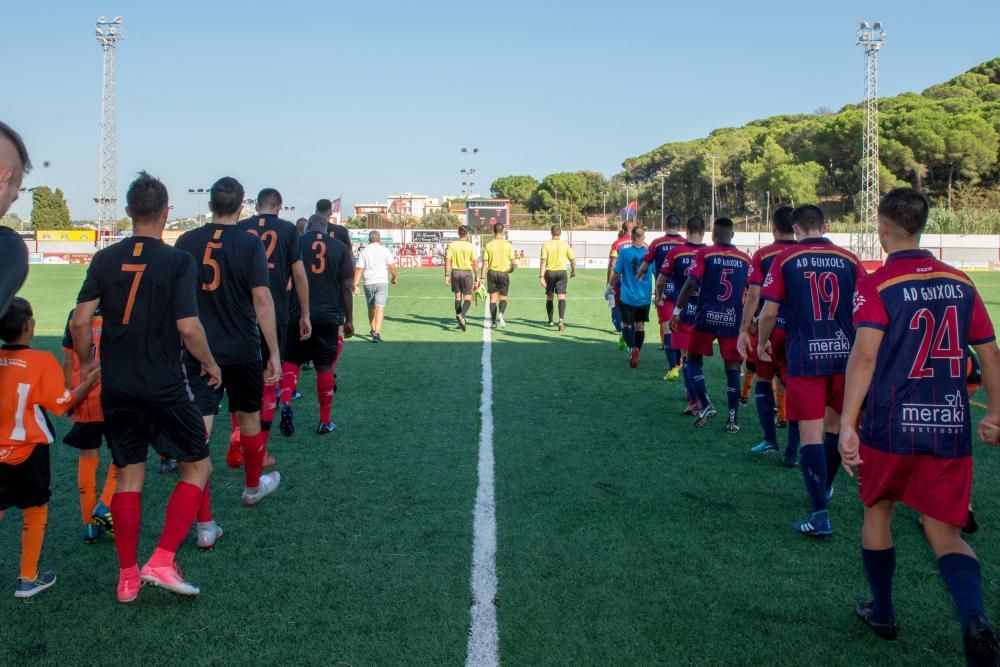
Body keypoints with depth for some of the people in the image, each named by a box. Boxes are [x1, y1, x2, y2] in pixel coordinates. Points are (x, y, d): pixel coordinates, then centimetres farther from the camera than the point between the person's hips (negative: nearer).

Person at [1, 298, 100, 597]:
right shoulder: (42, 360, -13)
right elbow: (61, 404, -9)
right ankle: (28, 580, 18)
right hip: (27, 451, -3)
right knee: (35, 511, 12)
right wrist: (89, 381, 2)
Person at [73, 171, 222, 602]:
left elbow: (81, 319, -1)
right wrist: (210, 364, 0)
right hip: (165, 386, -4)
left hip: (117, 388, 5)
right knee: (197, 466, 11)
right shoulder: (178, 262, -10)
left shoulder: (105, 259, 2)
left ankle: (128, 578, 16)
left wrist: (86, 362, 16)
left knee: (128, 476, 13)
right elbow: (187, 327, -17)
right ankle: (162, 561, 0)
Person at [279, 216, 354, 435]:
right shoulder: (340, 248, 6)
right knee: (325, 367, 9)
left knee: (291, 360, 12)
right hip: (328, 316, 0)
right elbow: (346, 288, 2)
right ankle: (325, 421, 16)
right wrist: (349, 320, 9)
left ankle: (286, 402, -13)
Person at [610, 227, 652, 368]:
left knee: (626, 324, 9)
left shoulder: (624, 252, -8)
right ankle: (635, 355, 22)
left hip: (628, 296, -2)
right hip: (645, 297, 2)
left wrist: (611, 285, 16)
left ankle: (633, 348, -18)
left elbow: (616, 274, -5)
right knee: (640, 325, 15)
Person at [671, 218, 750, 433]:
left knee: (694, 358, 15)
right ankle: (733, 419, 7)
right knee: (732, 366, 9)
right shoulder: (745, 259, 7)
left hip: (707, 317, -2)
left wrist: (677, 311, -5)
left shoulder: (704, 254, -2)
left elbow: (690, 284, -11)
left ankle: (706, 405, 2)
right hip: (733, 320, 2)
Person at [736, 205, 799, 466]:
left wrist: (744, 329, -2)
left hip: (769, 328, -1)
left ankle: (770, 439, 16)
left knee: (764, 380, 18)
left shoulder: (762, 255, -4)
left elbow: (753, 296, -8)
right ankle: (792, 452, 7)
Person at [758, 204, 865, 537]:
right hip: (845, 355, 3)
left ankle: (821, 515, -5)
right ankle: (824, 490, 40)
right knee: (835, 425, 21)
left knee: (810, 433, -2)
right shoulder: (849, 260, 5)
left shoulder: (785, 259, -2)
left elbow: (769, 313, -5)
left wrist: (762, 343, 13)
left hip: (804, 358, -3)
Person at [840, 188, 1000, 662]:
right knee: (944, 533, 10)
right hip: (950, 427, 3)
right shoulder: (960, 283, 7)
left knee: (878, 512, 20)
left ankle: (882, 614, 33)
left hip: (891, 426, -3)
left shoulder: (877, 285, -8)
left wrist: (847, 424, -21)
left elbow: (864, 356, -20)